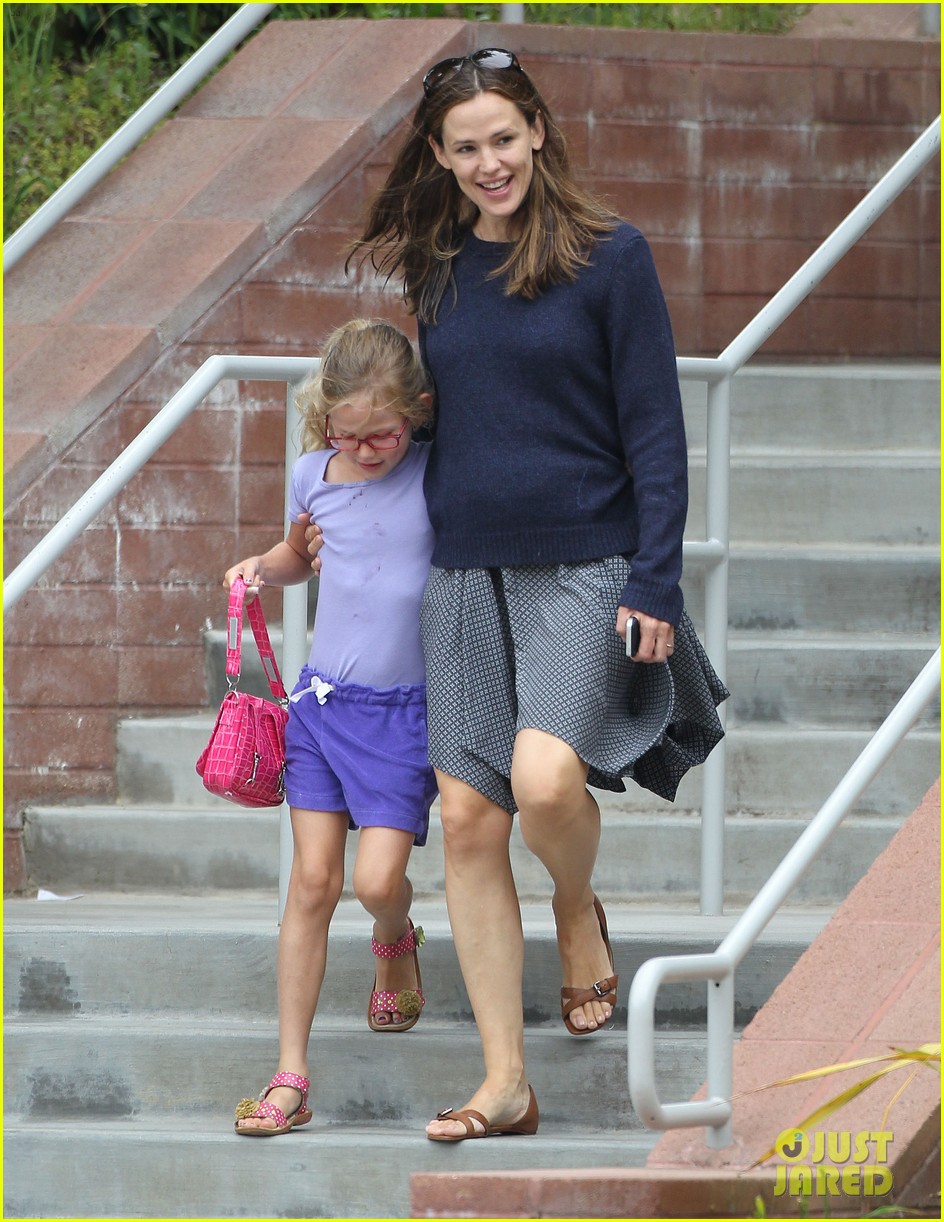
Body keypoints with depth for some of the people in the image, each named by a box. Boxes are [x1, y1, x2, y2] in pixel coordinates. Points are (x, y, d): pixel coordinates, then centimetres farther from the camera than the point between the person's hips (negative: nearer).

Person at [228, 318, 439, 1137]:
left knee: (379, 878, -12)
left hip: (406, 706, -2)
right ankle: (290, 1077, 0)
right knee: (313, 882, -2)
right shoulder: (315, 475, 1)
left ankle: (394, 945, 28)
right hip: (325, 697, 2)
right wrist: (261, 568, 2)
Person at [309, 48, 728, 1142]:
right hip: (464, 573, 5)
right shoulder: (431, 271, 9)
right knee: (468, 817, -1)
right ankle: (505, 1083, 5)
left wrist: (656, 581, -11)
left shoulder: (607, 257, -5)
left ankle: (579, 911, 10)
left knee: (544, 775, -26)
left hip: (585, 568, -5)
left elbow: (655, 429, -5)